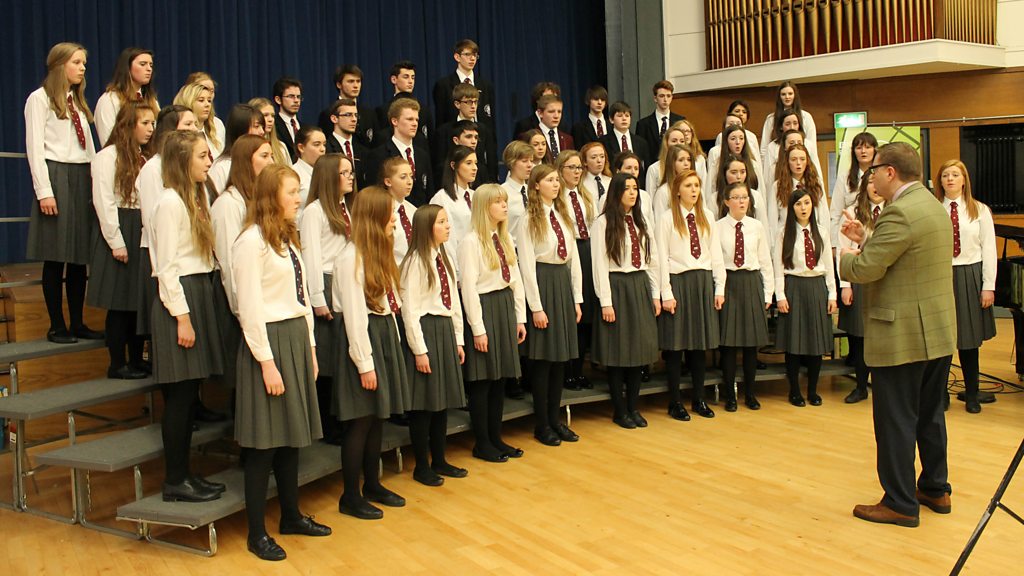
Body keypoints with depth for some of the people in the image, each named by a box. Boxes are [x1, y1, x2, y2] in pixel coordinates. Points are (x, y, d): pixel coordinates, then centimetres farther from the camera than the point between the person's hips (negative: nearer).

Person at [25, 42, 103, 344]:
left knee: (80, 256, 6)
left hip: (82, 178, 7)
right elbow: (35, 148, -8)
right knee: (56, 257, -4)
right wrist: (43, 191, -15)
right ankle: (57, 326, 3)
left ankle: (77, 323, 12)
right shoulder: (40, 98, -1)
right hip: (56, 176, -7)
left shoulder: (77, 101, 20)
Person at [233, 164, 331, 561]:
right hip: (270, 340, -8)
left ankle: (291, 515, 29)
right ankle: (257, 533, 11)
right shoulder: (253, 240, -12)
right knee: (264, 440, -1)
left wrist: (310, 346, 12)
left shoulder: (288, 238, 14)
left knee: (292, 433, 16)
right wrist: (267, 362, -17)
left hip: (297, 338, 8)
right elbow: (250, 308, -16)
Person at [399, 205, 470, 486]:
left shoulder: (444, 258, 11)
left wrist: (457, 339, 12)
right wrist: (419, 350, -16)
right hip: (425, 330, -8)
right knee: (424, 403, 0)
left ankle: (439, 460, 27)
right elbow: (410, 309, -15)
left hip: (446, 331, 8)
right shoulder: (415, 261, -13)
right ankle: (422, 467, 13)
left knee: (443, 400, 14)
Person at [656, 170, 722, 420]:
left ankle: (699, 399, 20)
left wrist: (719, 288, 5)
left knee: (701, 343, 9)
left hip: (703, 282, 4)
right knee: (676, 345, 1)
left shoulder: (707, 216, 11)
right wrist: (666, 294, -11)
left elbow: (716, 254, 11)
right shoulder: (667, 218, -3)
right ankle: (675, 402, 11)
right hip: (678, 281, -4)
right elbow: (662, 258, -7)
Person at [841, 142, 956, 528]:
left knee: (896, 421, 1)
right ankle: (936, 489, 32)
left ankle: (901, 504, 9)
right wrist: (866, 240, 13)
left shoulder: (900, 213, -21)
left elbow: (865, 269, -23)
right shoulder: (932, 205, 11)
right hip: (938, 333, 10)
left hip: (903, 336, -10)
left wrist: (846, 255, -3)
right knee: (930, 415, 20)